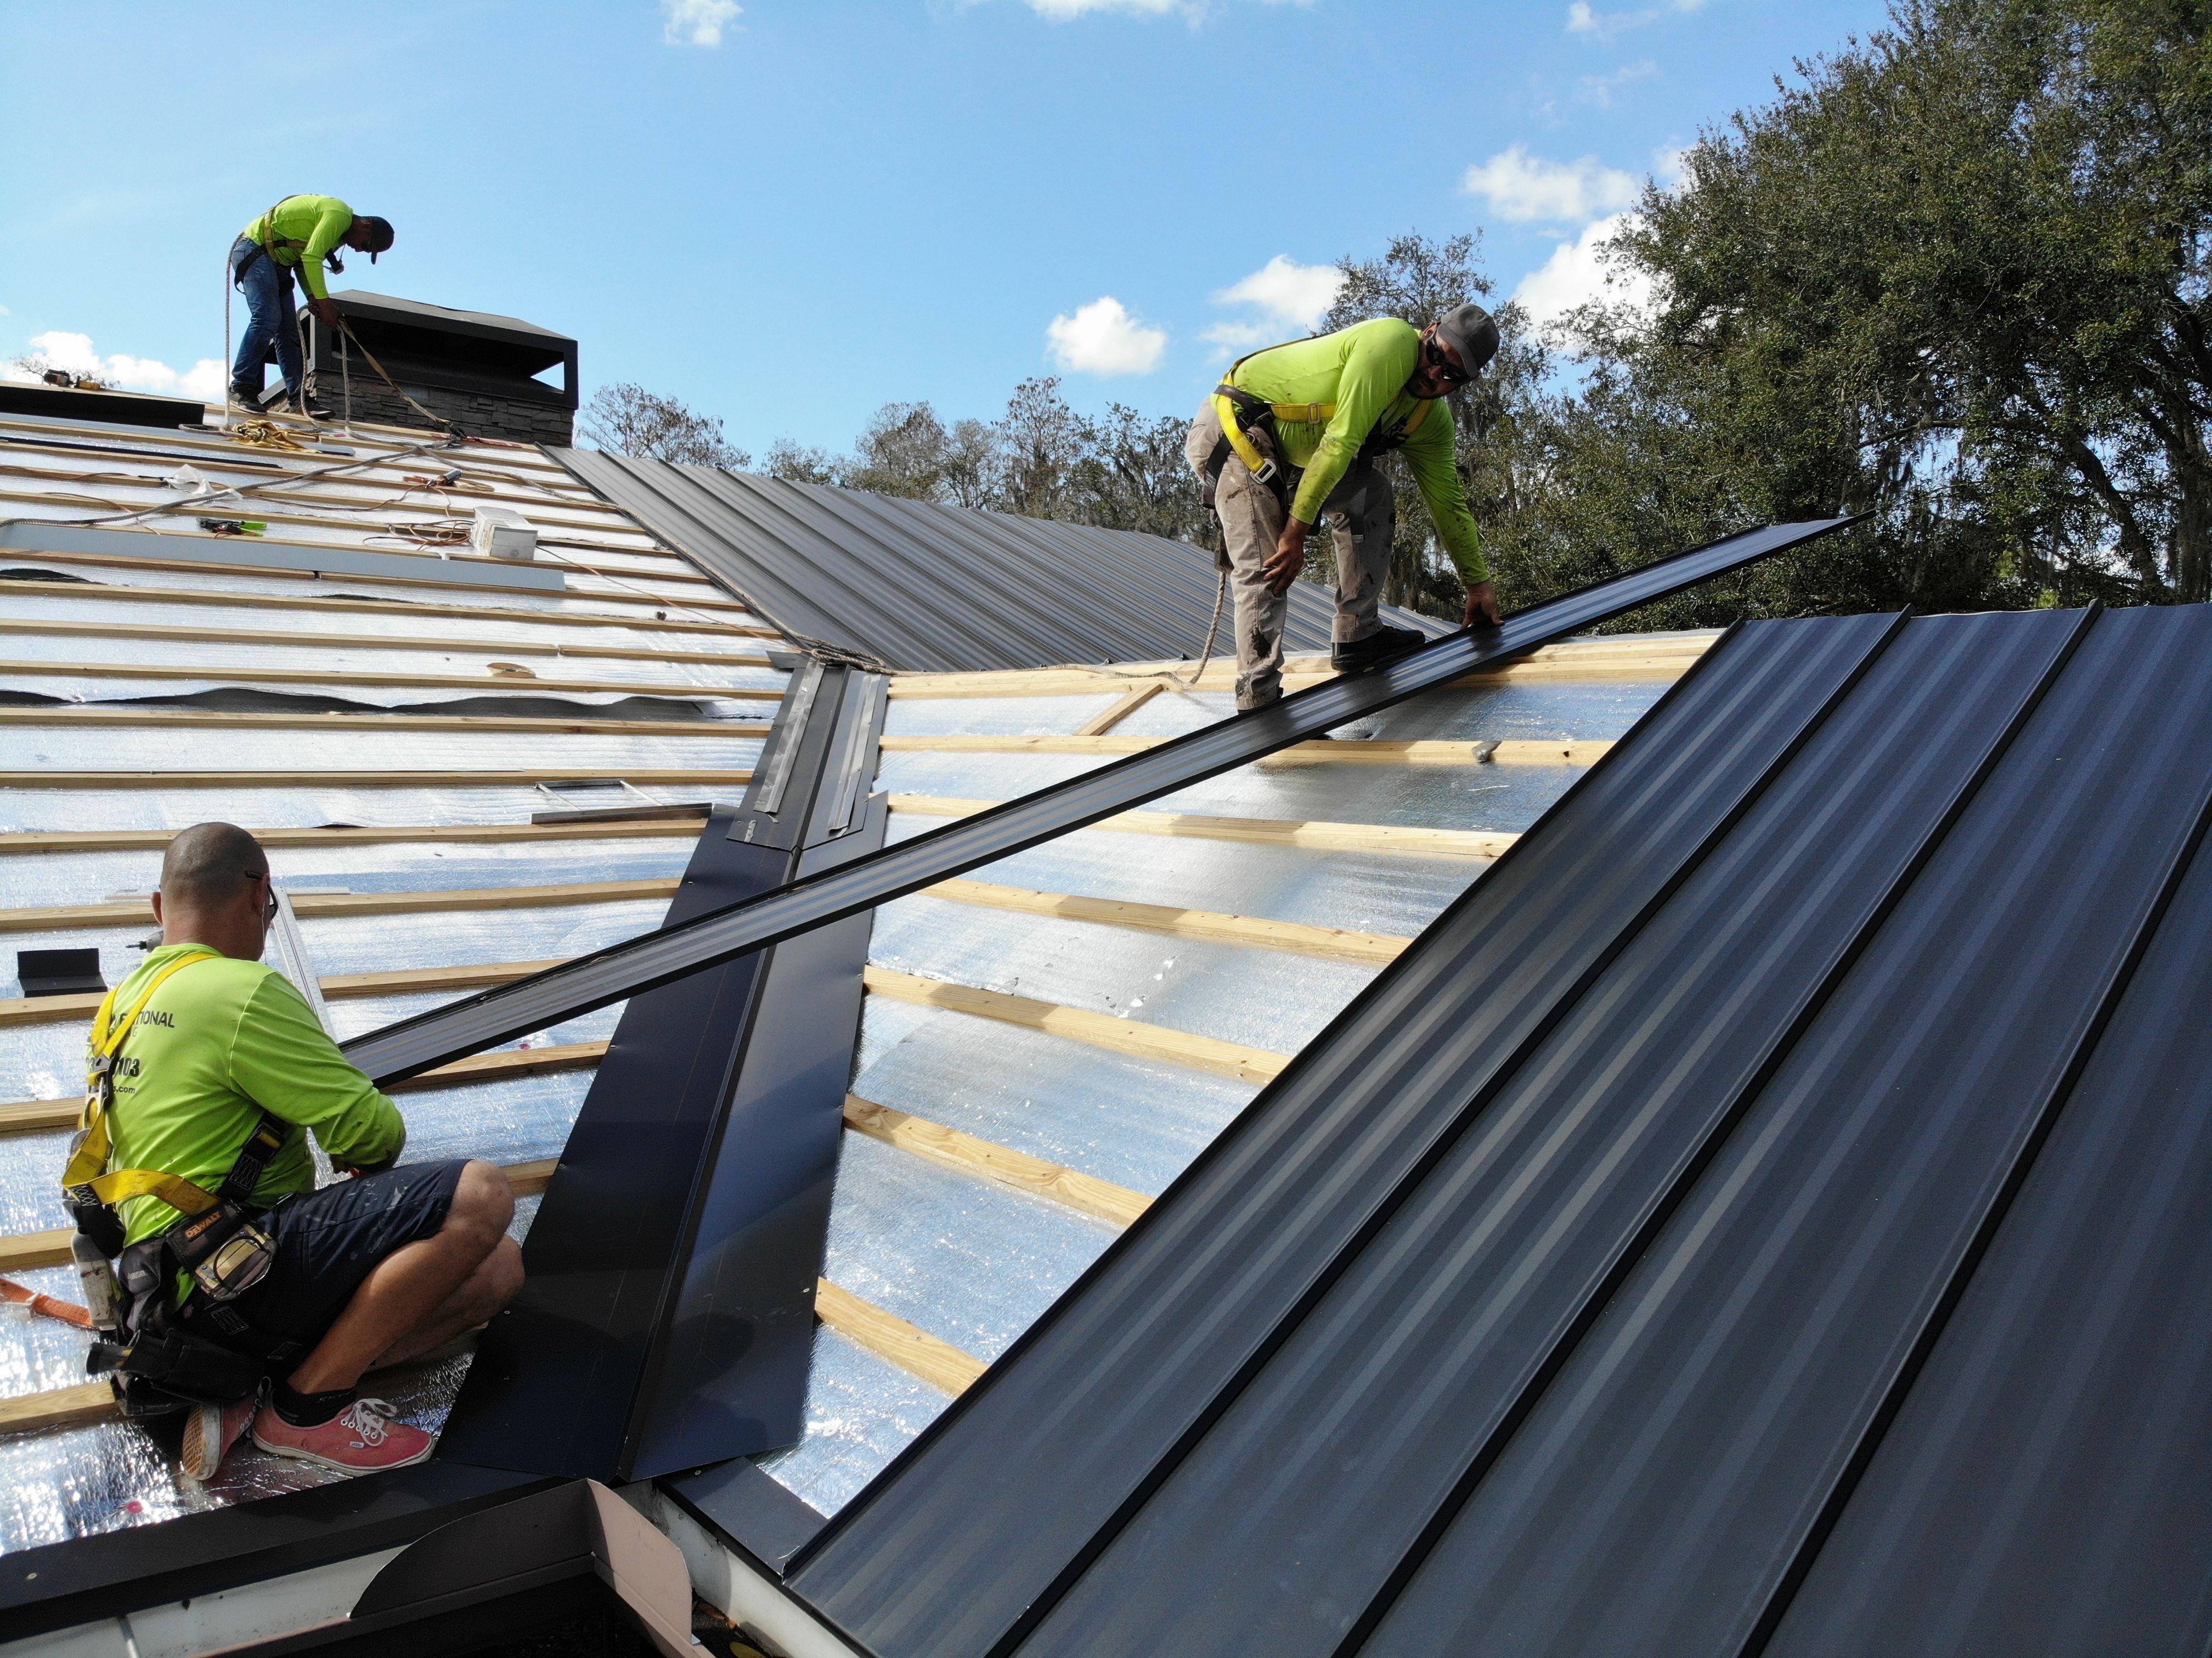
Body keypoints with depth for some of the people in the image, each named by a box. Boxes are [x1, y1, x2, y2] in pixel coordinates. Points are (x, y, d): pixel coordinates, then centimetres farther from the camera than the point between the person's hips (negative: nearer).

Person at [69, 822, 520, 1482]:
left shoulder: (130, 996, 17)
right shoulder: (241, 990, -14)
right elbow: (373, 1133, -15)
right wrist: (370, 1158, 9)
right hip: (233, 1274, -10)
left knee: (497, 1268, 5)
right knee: (479, 1197, -24)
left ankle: (245, 1387, 1)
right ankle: (307, 1406, -9)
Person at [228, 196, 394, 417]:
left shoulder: (340, 235, 15)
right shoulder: (340, 215, -17)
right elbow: (311, 257, -25)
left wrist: (311, 296, -3)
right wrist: (323, 301, -24)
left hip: (277, 261, 11)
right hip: (254, 249, -11)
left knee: (288, 330, 4)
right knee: (267, 318, -21)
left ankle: (298, 398, 2)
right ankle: (241, 388, -19)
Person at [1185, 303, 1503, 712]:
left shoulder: (1432, 417, 5)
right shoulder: (1394, 342, -22)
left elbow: (1447, 501, 13)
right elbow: (1340, 442, -26)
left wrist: (1479, 584, 17)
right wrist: (1296, 530, -27)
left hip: (1288, 448, 9)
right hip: (1234, 428, -9)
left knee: (1373, 499, 4)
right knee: (1265, 568, -17)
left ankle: (1356, 639, 7)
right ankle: (1259, 704, -16)